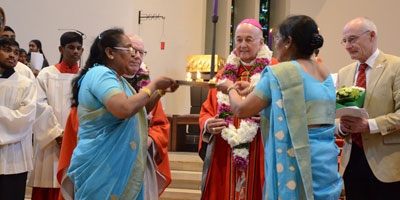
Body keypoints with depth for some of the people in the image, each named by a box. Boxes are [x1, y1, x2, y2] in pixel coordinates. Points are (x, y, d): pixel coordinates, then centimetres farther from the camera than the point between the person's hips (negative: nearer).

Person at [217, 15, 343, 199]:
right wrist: (253, 88, 26)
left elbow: (241, 110, -7)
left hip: (295, 161, -7)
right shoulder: (325, 73, 10)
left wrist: (231, 88, 14)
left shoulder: (280, 72, -11)